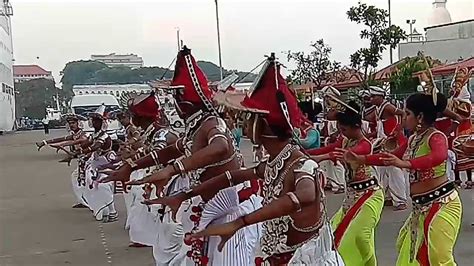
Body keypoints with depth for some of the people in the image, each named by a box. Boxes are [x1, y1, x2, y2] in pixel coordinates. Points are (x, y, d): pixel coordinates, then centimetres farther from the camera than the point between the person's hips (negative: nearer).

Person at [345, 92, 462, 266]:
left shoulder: (435, 137, -16)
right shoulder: (413, 139, 10)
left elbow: (440, 156, -39)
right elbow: (391, 158, 22)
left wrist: (405, 164, -50)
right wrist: (360, 159, 17)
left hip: (442, 202, -9)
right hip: (421, 205, 10)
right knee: (407, 247, 20)